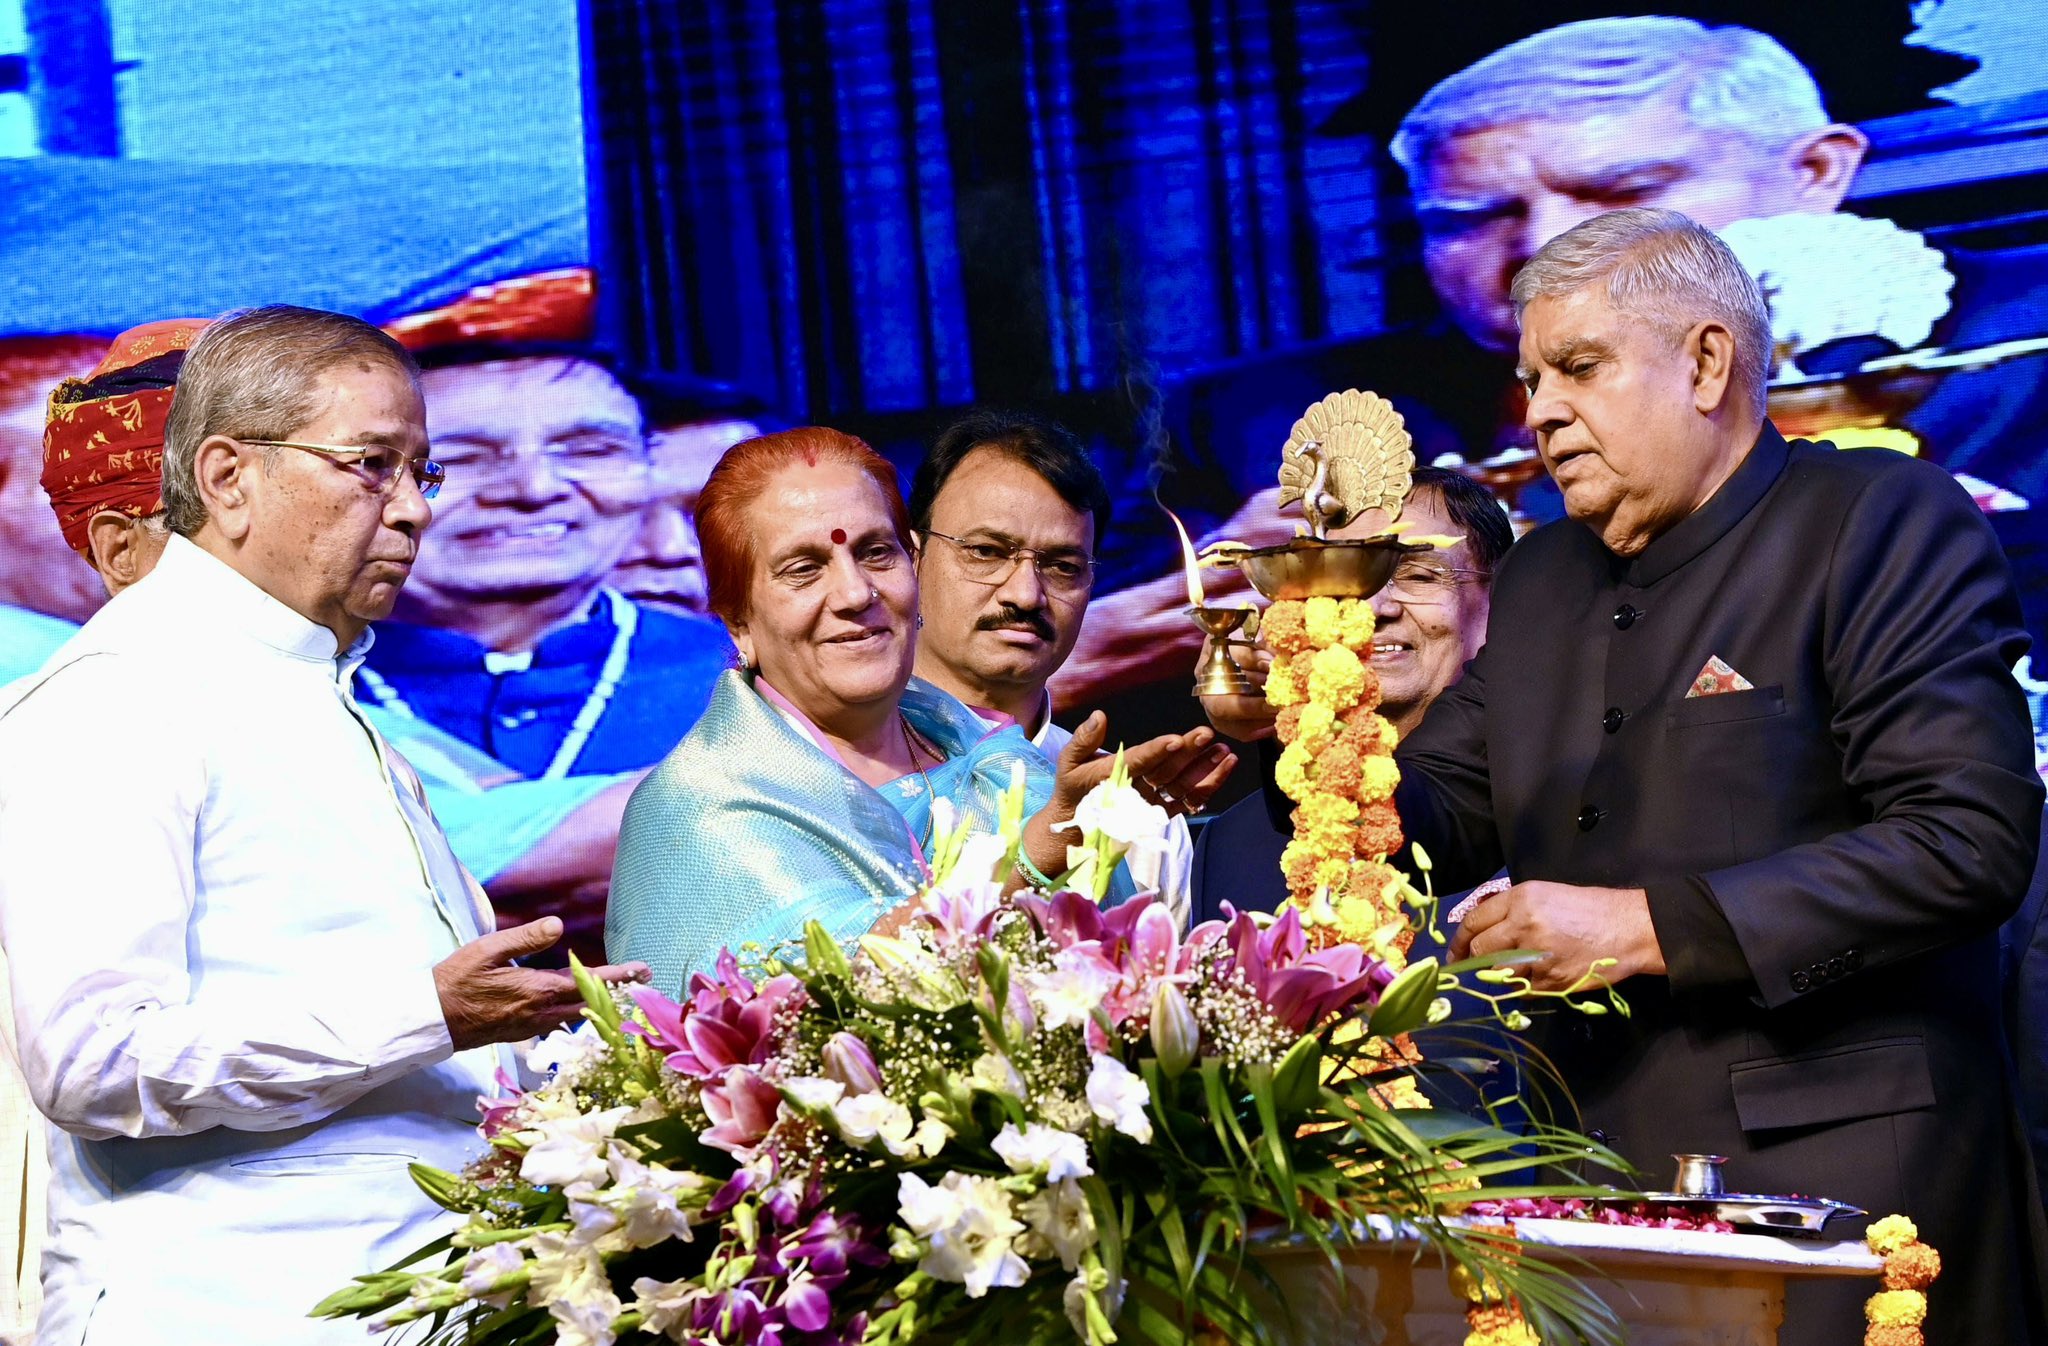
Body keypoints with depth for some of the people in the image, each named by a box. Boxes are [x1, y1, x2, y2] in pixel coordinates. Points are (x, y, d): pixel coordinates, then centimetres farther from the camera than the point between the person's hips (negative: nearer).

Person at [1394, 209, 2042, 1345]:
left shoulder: (1887, 523, -7)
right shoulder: (1540, 581, 15)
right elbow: (1439, 824, 19)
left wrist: (1649, 927, -18)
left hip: (1836, 1171, -6)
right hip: (1597, 1175, 6)